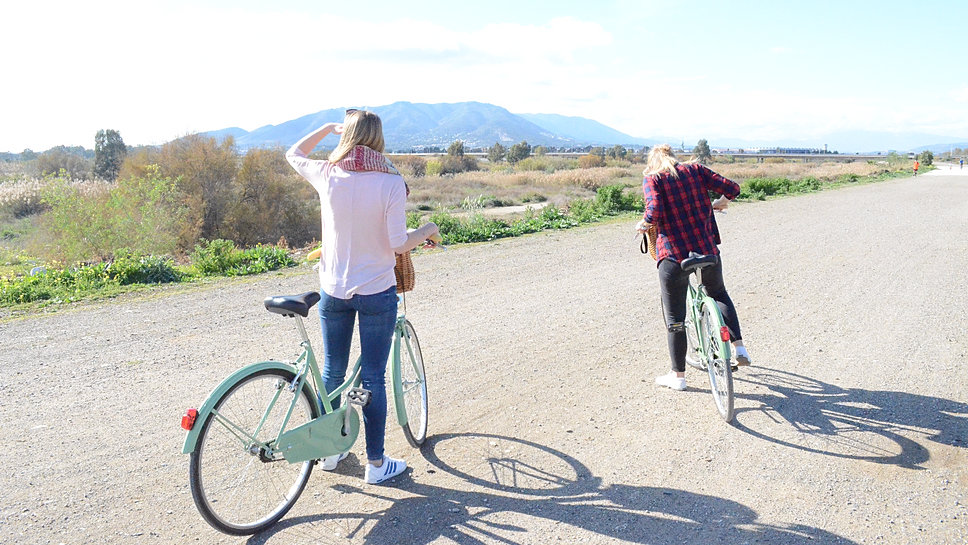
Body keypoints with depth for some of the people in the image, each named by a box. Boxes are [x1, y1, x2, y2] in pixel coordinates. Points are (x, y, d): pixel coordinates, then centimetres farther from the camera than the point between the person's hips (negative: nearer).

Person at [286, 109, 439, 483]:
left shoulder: (327, 175, -7)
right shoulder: (390, 182, -15)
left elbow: (293, 153, 14)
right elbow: (399, 245, -15)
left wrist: (329, 127, 21)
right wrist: (428, 230, 3)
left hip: (333, 291, 3)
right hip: (377, 292, -3)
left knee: (332, 372, 18)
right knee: (373, 379, 6)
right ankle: (376, 463, 17)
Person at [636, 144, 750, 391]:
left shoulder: (652, 179, -2)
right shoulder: (694, 169, 8)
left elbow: (655, 211, -20)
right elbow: (732, 188, 4)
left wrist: (643, 224, 1)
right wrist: (720, 203, 25)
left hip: (673, 257, -3)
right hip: (707, 251, 4)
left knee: (674, 318, 10)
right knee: (719, 294, 31)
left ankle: (678, 375, 20)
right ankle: (739, 347, 23)